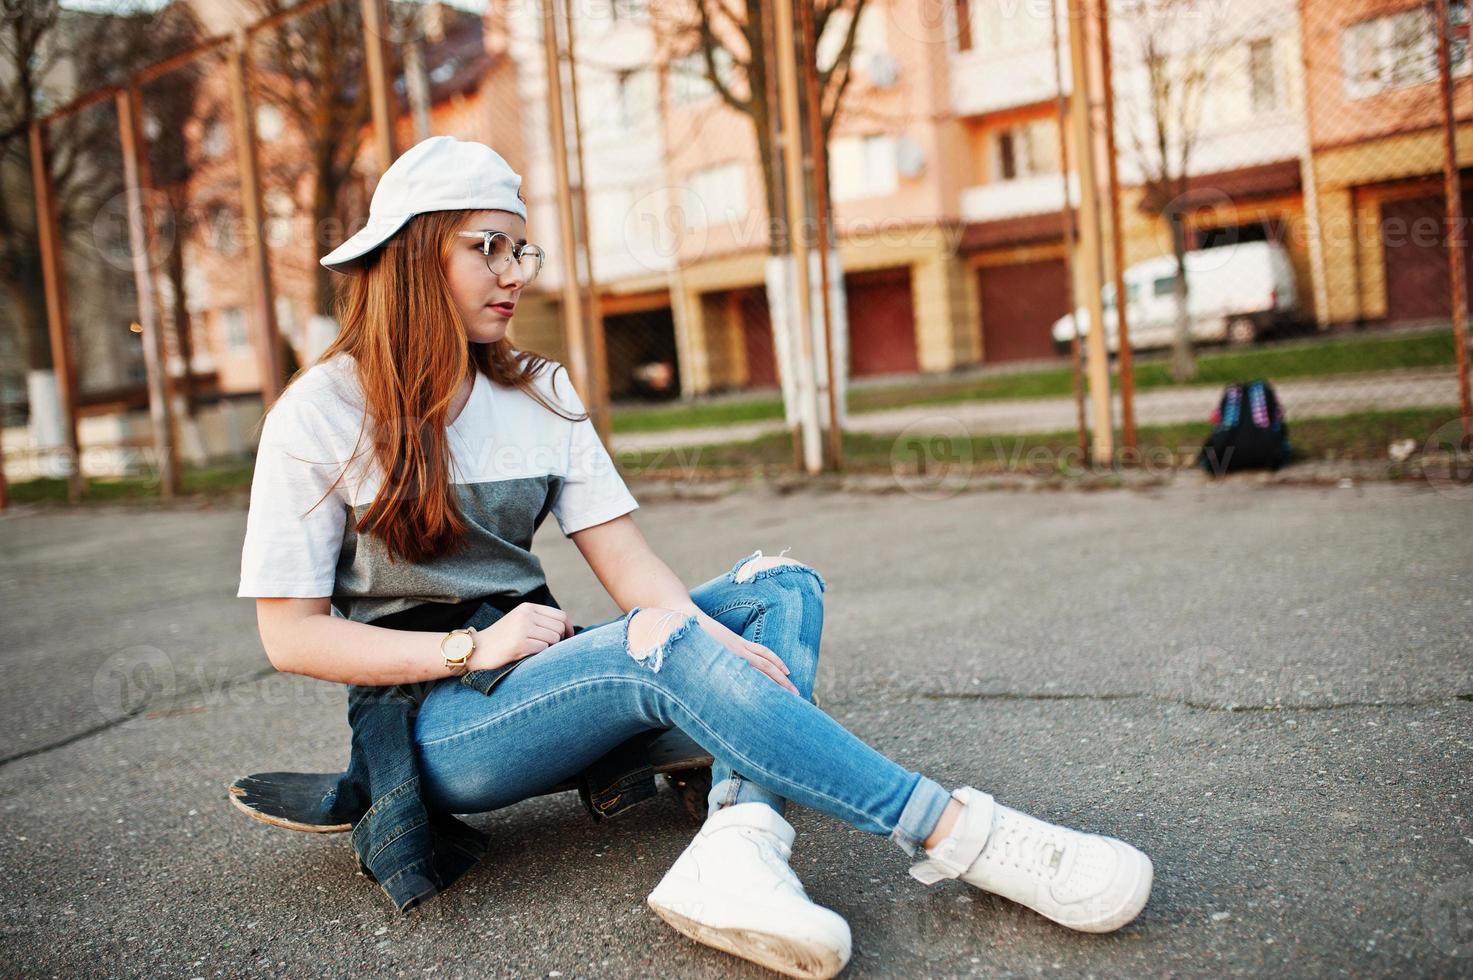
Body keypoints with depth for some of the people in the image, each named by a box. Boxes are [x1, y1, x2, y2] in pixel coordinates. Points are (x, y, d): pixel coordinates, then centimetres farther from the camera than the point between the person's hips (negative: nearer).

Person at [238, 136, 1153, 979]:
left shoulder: (539, 391, 10)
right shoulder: (320, 414, -5)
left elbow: (630, 563, 0)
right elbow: (291, 634, -8)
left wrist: (705, 639, -21)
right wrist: (471, 649, -19)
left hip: (536, 681, 6)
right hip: (433, 720, -6)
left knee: (783, 589, -10)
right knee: (668, 648, -33)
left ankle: (736, 842, -37)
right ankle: (958, 835, -31)